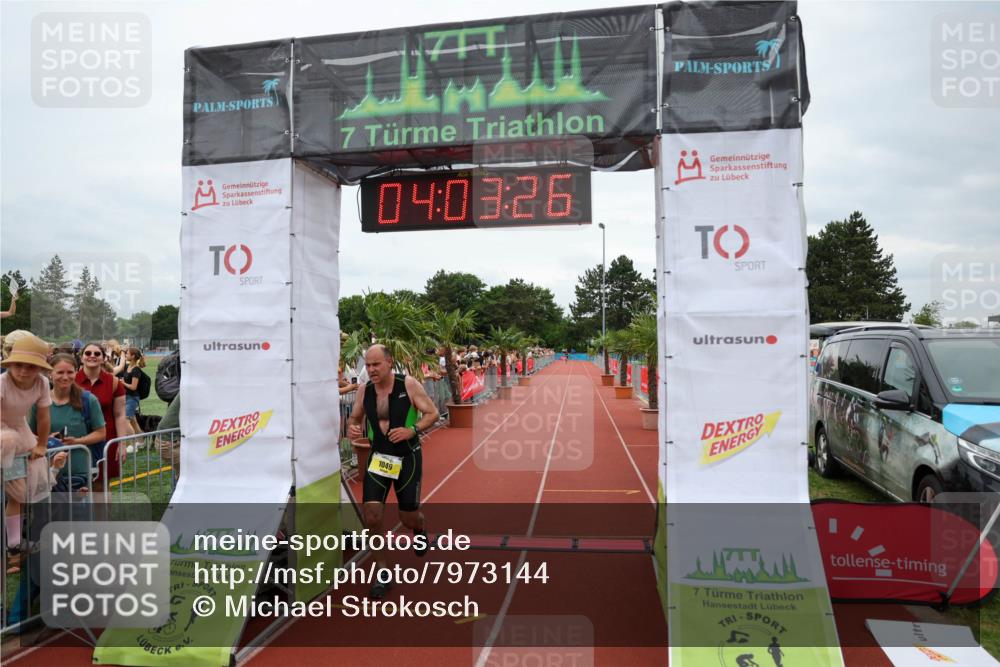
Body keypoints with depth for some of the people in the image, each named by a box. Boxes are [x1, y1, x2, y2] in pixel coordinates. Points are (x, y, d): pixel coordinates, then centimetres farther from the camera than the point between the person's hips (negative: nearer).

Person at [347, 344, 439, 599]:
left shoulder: (408, 384, -14)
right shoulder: (365, 390, -3)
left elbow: (432, 413, -8)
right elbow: (355, 417, 12)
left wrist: (412, 430, -25)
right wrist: (352, 429, -12)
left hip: (407, 457, -3)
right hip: (378, 456, 3)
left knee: (408, 517, 6)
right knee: (372, 516, -8)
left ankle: (421, 529, 46)